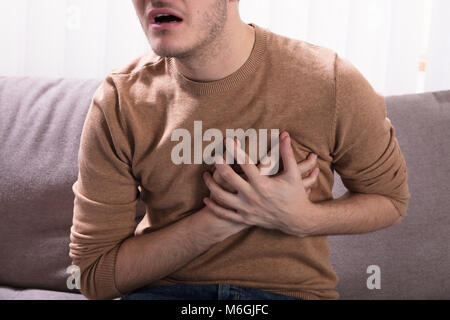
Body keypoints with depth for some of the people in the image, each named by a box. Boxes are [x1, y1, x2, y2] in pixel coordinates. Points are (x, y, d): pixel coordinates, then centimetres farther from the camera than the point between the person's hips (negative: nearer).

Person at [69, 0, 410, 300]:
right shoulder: (117, 103, -9)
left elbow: (390, 199, 7)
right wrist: (220, 220, -19)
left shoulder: (331, 84, -10)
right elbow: (95, 276, -7)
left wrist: (300, 218, -14)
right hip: (166, 288, 1)